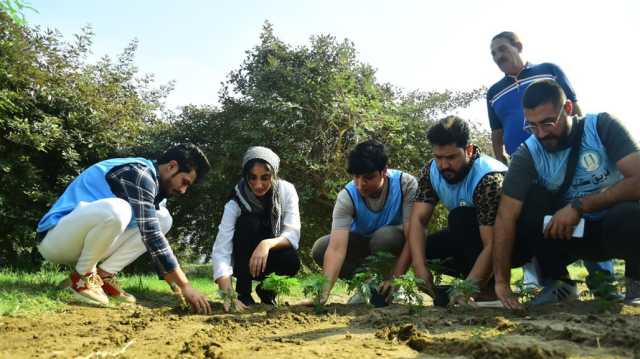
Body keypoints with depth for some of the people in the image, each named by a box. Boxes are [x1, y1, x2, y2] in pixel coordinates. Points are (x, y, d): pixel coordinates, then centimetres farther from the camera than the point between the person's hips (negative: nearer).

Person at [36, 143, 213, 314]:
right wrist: (185, 286, -25)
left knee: (163, 219, 1)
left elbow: (154, 236, 11)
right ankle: (83, 276, -12)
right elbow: (151, 236, -27)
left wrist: (175, 284, 5)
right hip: (55, 239, -9)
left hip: (87, 241, 9)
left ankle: (104, 275, -2)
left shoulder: (151, 183, 9)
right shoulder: (139, 174, -20)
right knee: (115, 209, -37)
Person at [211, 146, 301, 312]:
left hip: (272, 257, 1)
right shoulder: (236, 202, -23)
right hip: (244, 264, -1)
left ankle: (267, 289, 1)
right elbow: (220, 250, -32)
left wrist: (267, 244, -44)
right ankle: (243, 292, -14)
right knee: (248, 222, -30)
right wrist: (228, 295, -46)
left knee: (291, 260, -33)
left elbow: (293, 234, -23)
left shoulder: (287, 191, -17)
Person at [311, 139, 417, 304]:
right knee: (320, 249, -22)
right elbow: (336, 248, -36)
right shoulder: (347, 196, -27)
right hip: (364, 243, 2)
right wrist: (323, 293, -48)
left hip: (395, 242, -2)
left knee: (384, 236, -36)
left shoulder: (406, 184, -29)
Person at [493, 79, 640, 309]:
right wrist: (501, 282, -26)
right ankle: (558, 282, -4)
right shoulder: (528, 155, -13)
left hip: (618, 228, -2)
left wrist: (579, 206, -28)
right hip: (573, 233, 2)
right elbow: (506, 216, -20)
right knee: (526, 203, -23)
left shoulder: (602, 127, -14)